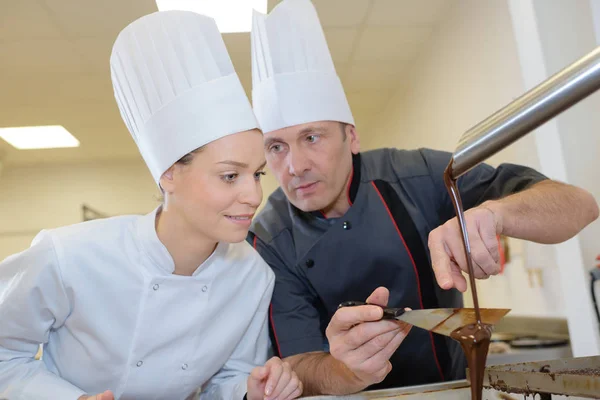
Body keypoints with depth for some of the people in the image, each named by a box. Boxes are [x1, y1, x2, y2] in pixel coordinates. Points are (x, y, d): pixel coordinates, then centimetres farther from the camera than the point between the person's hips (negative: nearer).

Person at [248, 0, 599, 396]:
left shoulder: (419, 176, -14)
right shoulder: (269, 241, -13)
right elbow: (299, 366, -15)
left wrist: (493, 212, -34)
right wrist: (347, 371, -36)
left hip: (456, 384, 1)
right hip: (362, 392, 0)